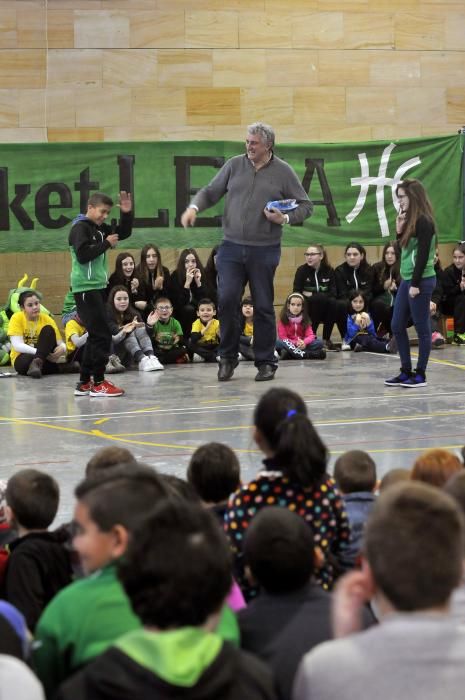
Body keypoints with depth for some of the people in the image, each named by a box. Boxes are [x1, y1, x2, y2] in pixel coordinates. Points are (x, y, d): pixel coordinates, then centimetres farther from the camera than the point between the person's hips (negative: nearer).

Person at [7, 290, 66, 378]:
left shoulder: (47, 319, -1)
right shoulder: (17, 318, -7)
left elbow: (61, 343, -3)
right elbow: (17, 345, -17)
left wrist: (62, 348, -29)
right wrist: (42, 352, -28)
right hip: (22, 359, -4)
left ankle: (37, 363, -36)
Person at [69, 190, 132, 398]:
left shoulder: (100, 228, 13)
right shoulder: (80, 228, -11)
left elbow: (124, 233, 22)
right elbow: (83, 255, -22)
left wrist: (127, 213, 6)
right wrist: (106, 244, -15)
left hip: (98, 287, 9)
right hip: (86, 288, -9)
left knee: (96, 336, 11)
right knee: (102, 335, -10)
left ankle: (84, 383, 16)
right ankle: (98, 384, -5)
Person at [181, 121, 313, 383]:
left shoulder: (283, 172, 2)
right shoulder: (234, 165, 7)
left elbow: (305, 205, 6)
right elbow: (211, 192, 13)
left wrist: (285, 219, -12)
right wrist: (194, 207, -7)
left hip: (265, 250, -1)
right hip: (231, 247, 2)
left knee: (263, 306, 3)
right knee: (227, 300, -8)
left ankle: (266, 362, 15)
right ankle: (228, 357, 8)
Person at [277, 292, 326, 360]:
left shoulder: (305, 320, 6)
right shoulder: (283, 320, -2)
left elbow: (310, 335, -4)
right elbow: (282, 337, -9)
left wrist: (304, 342, -27)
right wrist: (295, 344, -25)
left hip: (302, 346, 3)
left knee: (319, 342, -20)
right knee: (278, 343, -34)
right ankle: (305, 354, -46)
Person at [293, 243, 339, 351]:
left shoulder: (329, 270, 2)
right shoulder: (301, 270, -3)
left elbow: (333, 293, -7)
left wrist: (311, 295, -15)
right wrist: (321, 296, -17)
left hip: (325, 311, 2)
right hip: (307, 310, -2)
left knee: (333, 302, -29)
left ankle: (326, 340, -16)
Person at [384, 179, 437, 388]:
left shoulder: (424, 222, -14)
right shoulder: (410, 220, 12)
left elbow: (423, 255, -18)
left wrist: (416, 284, -19)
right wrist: (400, 230, 5)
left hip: (421, 280, -10)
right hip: (406, 280, 10)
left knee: (422, 328, 0)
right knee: (397, 327, 10)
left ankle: (420, 375, 7)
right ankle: (406, 372, 17)